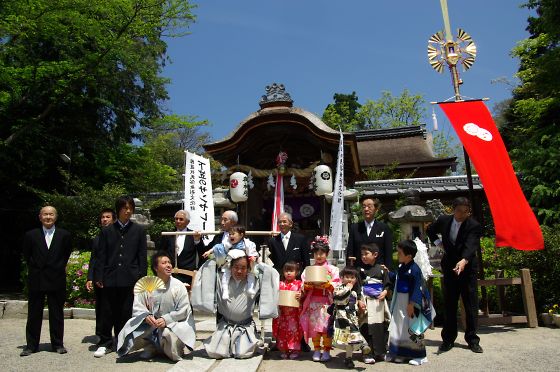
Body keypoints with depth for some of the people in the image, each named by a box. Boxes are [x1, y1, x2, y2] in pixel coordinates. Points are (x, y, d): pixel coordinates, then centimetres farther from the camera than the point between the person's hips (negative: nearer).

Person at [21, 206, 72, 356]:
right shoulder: (31, 235, 3)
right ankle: (31, 345, 21)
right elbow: (27, 255, 12)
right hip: (36, 280, 1)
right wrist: (34, 269, 8)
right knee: (34, 314, 8)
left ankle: (58, 344, 17)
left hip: (57, 280, -1)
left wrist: (59, 268, 6)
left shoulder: (64, 235, 1)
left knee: (57, 314, 7)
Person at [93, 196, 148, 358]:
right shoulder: (107, 231, 7)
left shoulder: (138, 230, 5)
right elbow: (101, 256, 6)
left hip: (130, 279, -1)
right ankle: (105, 343, 20)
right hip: (110, 278, 1)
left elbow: (142, 256, 3)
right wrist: (98, 277, 0)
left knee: (125, 313, 6)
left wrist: (142, 277, -3)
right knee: (107, 313, 6)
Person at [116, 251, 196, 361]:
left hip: (172, 324, -3)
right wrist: (146, 316, -24)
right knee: (129, 334, -19)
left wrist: (165, 319, -24)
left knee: (168, 334, -35)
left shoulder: (179, 286, -8)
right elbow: (137, 307, -3)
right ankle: (152, 347, 11)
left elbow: (183, 311, -11)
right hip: (150, 325, 3)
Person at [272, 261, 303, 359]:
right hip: (282, 312, 2)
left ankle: (295, 350, 15)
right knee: (282, 331, 6)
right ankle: (283, 350, 17)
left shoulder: (299, 284, 1)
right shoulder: (280, 284, 7)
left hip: (294, 313, -2)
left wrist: (300, 296, -21)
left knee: (294, 330, 3)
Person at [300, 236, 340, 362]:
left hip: (326, 302, -2)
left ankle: (326, 350, 14)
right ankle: (316, 350, 20)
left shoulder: (332, 269, 1)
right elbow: (303, 284, 5)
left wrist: (327, 284, -21)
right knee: (314, 326, 6)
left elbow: (336, 284, -7)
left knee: (326, 326, 0)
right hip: (313, 302, 2)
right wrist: (308, 285, -15)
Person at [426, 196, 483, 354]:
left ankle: (472, 339, 16)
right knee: (449, 305, 8)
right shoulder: (444, 220, -1)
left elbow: (470, 246, -28)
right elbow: (430, 230, 19)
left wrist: (463, 261, -46)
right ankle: (448, 339, 17)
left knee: (471, 305, 3)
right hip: (449, 267, 3)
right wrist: (439, 243, 5)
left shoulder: (474, 226, -13)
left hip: (468, 268, -3)